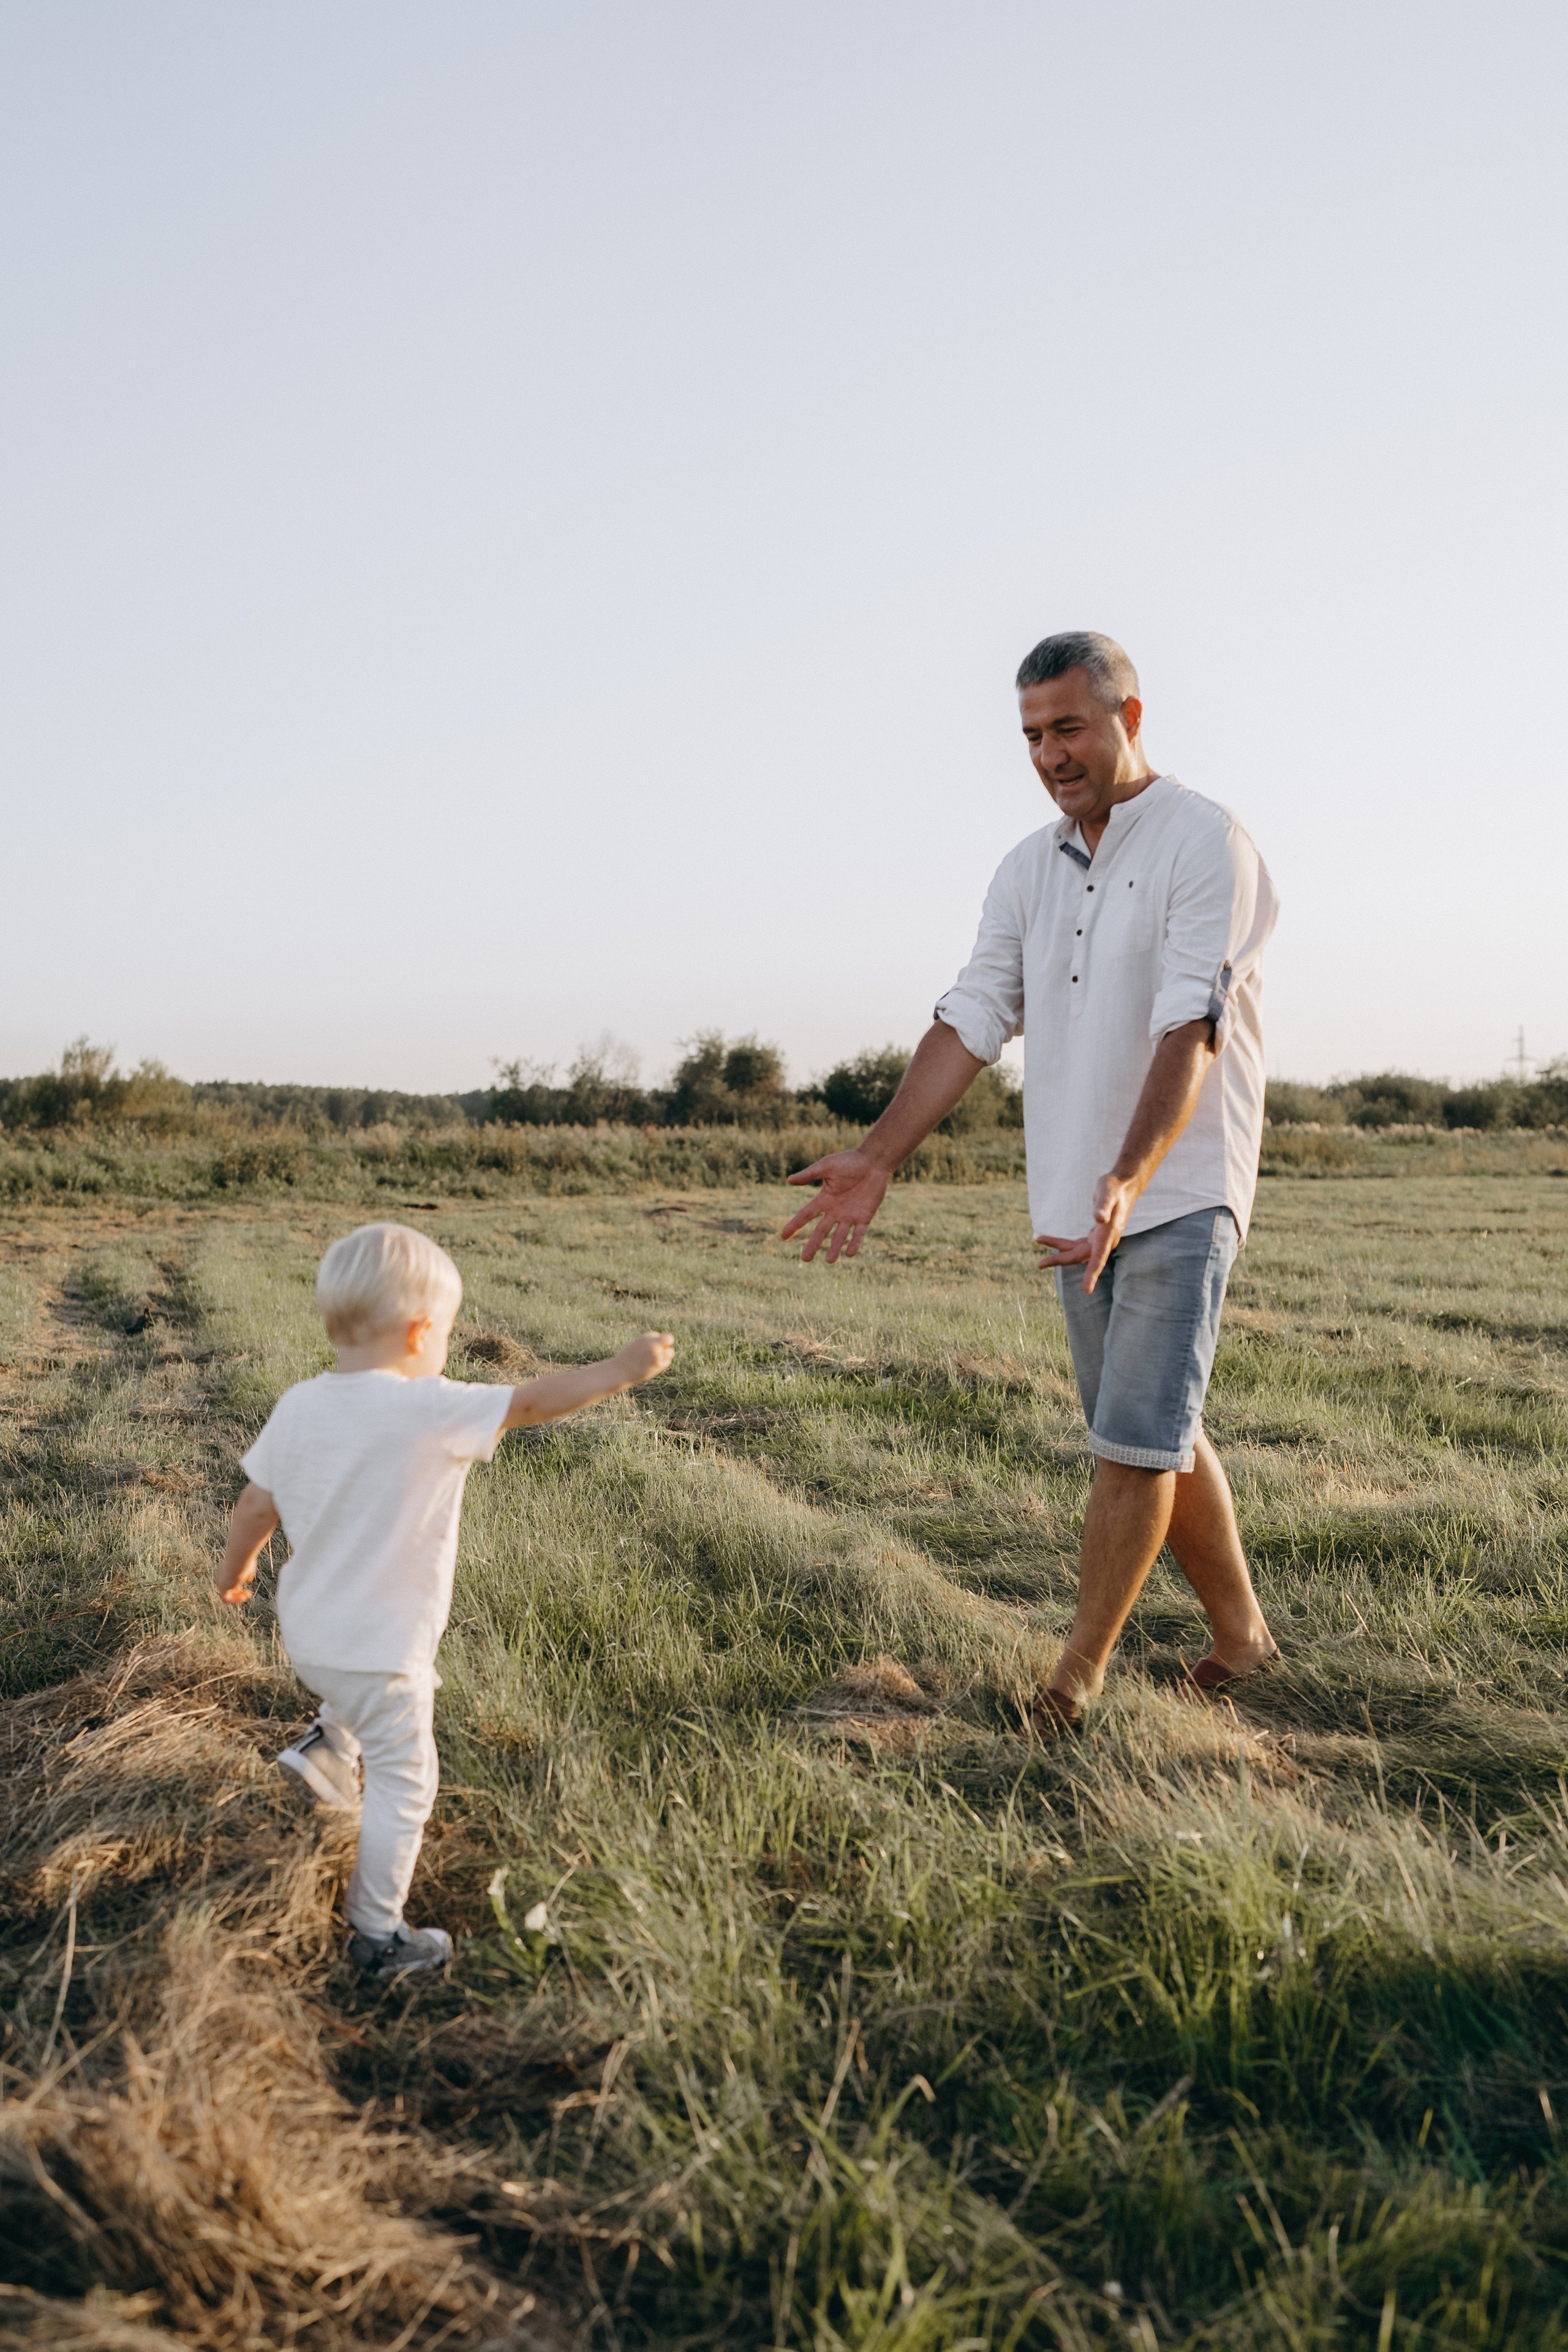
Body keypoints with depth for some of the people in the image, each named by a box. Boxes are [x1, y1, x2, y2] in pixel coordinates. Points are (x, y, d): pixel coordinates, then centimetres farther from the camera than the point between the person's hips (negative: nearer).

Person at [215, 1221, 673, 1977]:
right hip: (378, 1652, -7)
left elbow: (255, 1506, 4)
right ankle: (378, 1935, 21)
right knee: (403, 1785, 11)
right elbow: (533, 1402, -20)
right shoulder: (430, 1410, -24)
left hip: (306, 1634, 7)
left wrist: (236, 1570, 23)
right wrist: (623, 1369, -10)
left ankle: (326, 1746, 24)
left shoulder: (299, 1405, -5)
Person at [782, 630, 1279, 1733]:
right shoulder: (1029, 869, 11)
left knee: (1138, 1435, -7)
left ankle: (1078, 1674, 4)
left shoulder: (1206, 843, -10)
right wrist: (877, 1158, -5)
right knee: (1153, 1432, 14)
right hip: (1081, 1202, 7)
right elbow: (972, 1020, 5)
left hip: (1180, 1195, -7)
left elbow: (1190, 1031, -21)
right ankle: (1241, 1632, 29)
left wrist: (1128, 1181, -34)